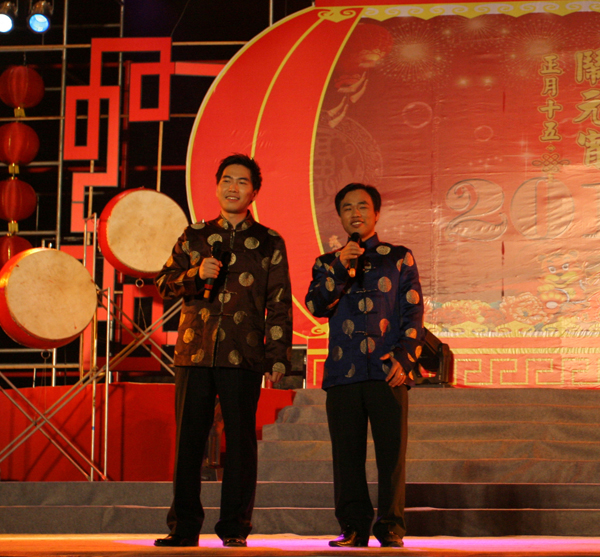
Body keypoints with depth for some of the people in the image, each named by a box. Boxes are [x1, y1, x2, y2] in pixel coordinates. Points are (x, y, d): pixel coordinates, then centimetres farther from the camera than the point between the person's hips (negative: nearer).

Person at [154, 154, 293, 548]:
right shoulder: (195, 236, 16)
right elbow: (165, 282, 13)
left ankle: (235, 527, 5)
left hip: (243, 356, -2)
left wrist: (279, 356, -1)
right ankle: (184, 527, 8)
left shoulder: (269, 243, 11)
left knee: (241, 439, -3)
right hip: (195, 351, 2)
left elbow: (280, 304, 8)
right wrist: (196, 274, -7)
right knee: (188, 438, 0)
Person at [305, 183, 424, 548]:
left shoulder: (399, 258, 13)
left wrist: (404, 358, -6)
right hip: (343, 370, 2)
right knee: (348, 454, 0)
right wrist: (340, 267, -10)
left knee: (392, 451, -5)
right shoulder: (328, 264, 18)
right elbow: (316, 306, 2)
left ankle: (391, 527, 0)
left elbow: (413, 312, 7)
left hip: (388, 371, -1)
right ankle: (354, 527, 6)